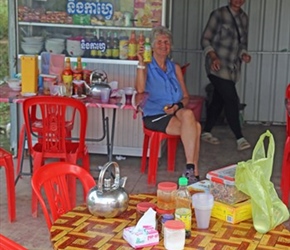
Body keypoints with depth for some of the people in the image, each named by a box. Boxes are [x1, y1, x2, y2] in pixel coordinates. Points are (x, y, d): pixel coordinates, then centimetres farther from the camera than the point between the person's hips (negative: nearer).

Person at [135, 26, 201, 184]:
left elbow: (186, 97, 15)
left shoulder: (175, 68, 19)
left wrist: (178, 106, -7)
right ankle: (193, 171, -26)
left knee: (188, 114, -33)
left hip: (175, 113, 4)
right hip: (155, 115, -4)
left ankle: (191, 170, -31)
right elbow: (140, 89, -16)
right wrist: (141, 63, -18)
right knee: (194, 127, -28)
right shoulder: (147, 67, 5)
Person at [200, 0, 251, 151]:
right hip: (218, 67, -6)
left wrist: (243, 54, -2)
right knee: (232, 100, -11)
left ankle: (206, 133, 24)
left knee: (218, 100, 12)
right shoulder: (219, 14, -7)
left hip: (233, 69, 6)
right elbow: (205, 39, -7)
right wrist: (213, 57, -22)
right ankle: (240, 138, -6)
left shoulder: (243, 18, 12)